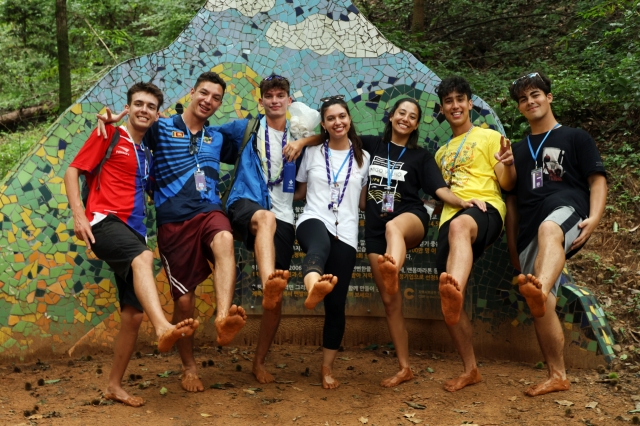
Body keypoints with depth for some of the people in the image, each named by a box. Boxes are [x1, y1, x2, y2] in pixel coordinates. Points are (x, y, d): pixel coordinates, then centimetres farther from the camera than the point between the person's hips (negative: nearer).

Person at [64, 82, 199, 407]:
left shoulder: (147, 152, 21)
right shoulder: (110, 134, 4)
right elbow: (72, 171, -2)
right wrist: (79, 215, -15)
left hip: (133, 231, 7)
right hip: (105, 222, -7)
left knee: (133, 315, 4)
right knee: (144, 257, -39)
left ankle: (114, 385, 17)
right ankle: (164, 329, -58)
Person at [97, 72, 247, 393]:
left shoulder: (217, 139, 17)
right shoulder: (161, 128, 6)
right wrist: (109, 119, -18)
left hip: (209, 212, 2)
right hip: (173, 220, -2)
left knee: (224, 241, -36)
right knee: (183, 299, 2)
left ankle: (222, 320, -53)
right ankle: (188, 367, 23)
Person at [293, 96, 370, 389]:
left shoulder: (363, 157, 15)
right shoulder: (312, 153, 14)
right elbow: (299, 193, 21)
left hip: (345, 234, 2)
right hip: (313, 221, -2)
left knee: (336, 304, 0)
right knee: (321, 244, -42)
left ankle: (327, 368, 14)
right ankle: (313, 286, -75)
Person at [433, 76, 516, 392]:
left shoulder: (489, 137, 13)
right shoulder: (441, 152, 30)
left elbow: (507, 185, 2)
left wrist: (508, 165, -16)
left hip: (486, 209, -6)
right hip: (450, 219, 6)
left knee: (460, 226, -44)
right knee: (451, 299, -5)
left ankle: (454, 290, -73)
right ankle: (469, 369, 8)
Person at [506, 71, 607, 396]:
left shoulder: (575, 138, 16)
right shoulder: (518, 150, 27)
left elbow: (597, 180, 6)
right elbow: (513, 199, 26)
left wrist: (594, 217, -13)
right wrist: (512, 245, 19)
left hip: (567, 211, -5)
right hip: (530, 230, 5)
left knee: (548, 228, -43)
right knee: (541, 307, -7)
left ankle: (540, 289, -72)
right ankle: (557, 376, 4)